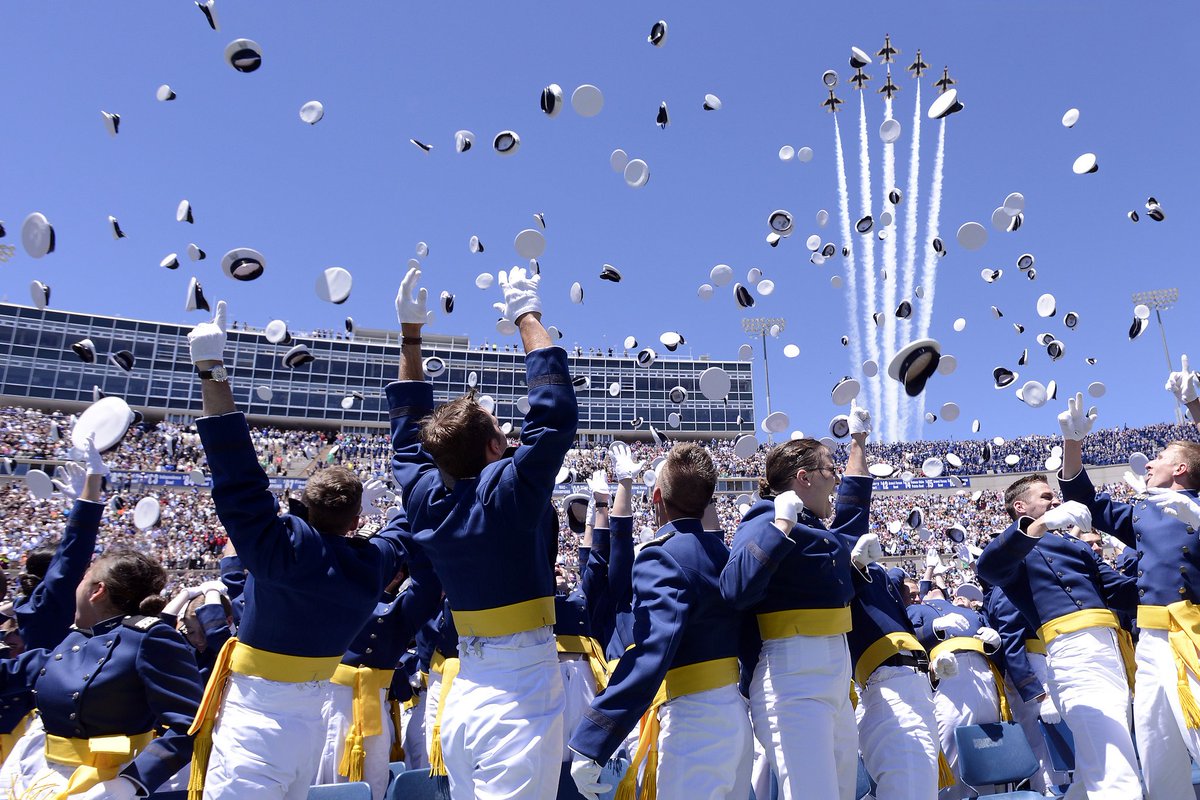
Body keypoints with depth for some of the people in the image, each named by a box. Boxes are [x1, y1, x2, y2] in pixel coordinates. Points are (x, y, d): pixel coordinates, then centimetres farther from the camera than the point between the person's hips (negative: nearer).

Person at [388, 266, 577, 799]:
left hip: (461, 694, 7)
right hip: (520, 699, -7)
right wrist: (527, 318, -5)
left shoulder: (426, 499, -1)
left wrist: (410, 335, 18)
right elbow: (556, 411, -16)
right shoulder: (508, 493, -18)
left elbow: (409, 427, 14)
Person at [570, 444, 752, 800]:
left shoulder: (661, 557, -18)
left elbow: (650, 655, -29)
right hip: (736, 713, 8)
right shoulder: (722, 550, 6)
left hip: (695, 721, -8)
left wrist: (589, 745, -30)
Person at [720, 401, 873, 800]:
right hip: (793, 681, -9)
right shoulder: (766, 522, -8)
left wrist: (858, 440, 44)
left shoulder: (819, 531, 16)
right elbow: (736, 589, -27)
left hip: (836, 680, 9)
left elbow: (855, 501, 39)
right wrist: (782, 523, -21)